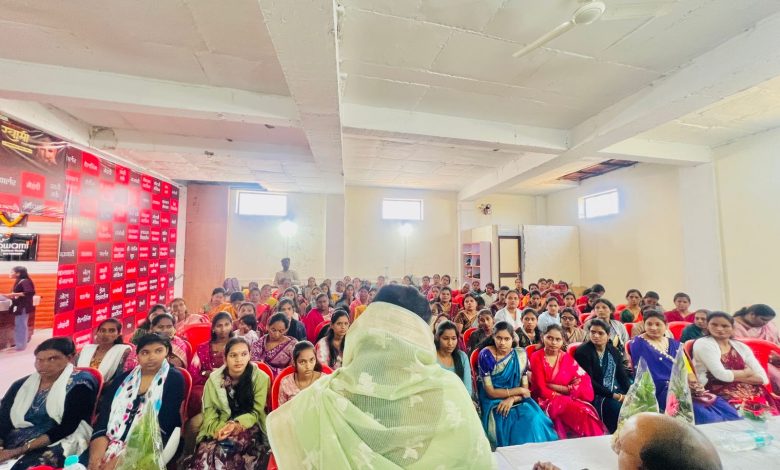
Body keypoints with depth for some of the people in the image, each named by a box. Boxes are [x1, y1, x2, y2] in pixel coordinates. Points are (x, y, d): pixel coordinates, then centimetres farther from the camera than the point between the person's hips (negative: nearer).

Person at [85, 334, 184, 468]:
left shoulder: (174, 379, -3)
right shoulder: (123, 378, 11)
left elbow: (162, 427, -10)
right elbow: (104, 416, 2)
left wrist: (122, 458, -18)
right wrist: (96, 455, -14)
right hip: (110, 445, 4)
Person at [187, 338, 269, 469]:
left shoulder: (260, 378, -6)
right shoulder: (214, 379, 1)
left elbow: (256, 412, -3)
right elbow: (209, 410, 0)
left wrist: (237, 424, -20)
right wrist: (218, 428, -19)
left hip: (248, 426, -2)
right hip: (219, 428, 2)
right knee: (207, 450, -28)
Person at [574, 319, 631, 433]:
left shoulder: (614, 351, 11)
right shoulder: (583, 351, -9)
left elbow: (623, 376, 9)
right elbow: (588, 381, -12)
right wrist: (614, 396, -15)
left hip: (618, 392, 6)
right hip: (597, 396, -6)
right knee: (618, 408, -28)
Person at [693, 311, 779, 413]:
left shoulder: (741, 347, 12)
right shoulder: (703, 343, -6)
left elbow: (763, 378, 5)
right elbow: (721, 375, -12)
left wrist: (731, 376, -7)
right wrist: (747, 372, 4)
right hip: (720, 394, -5)